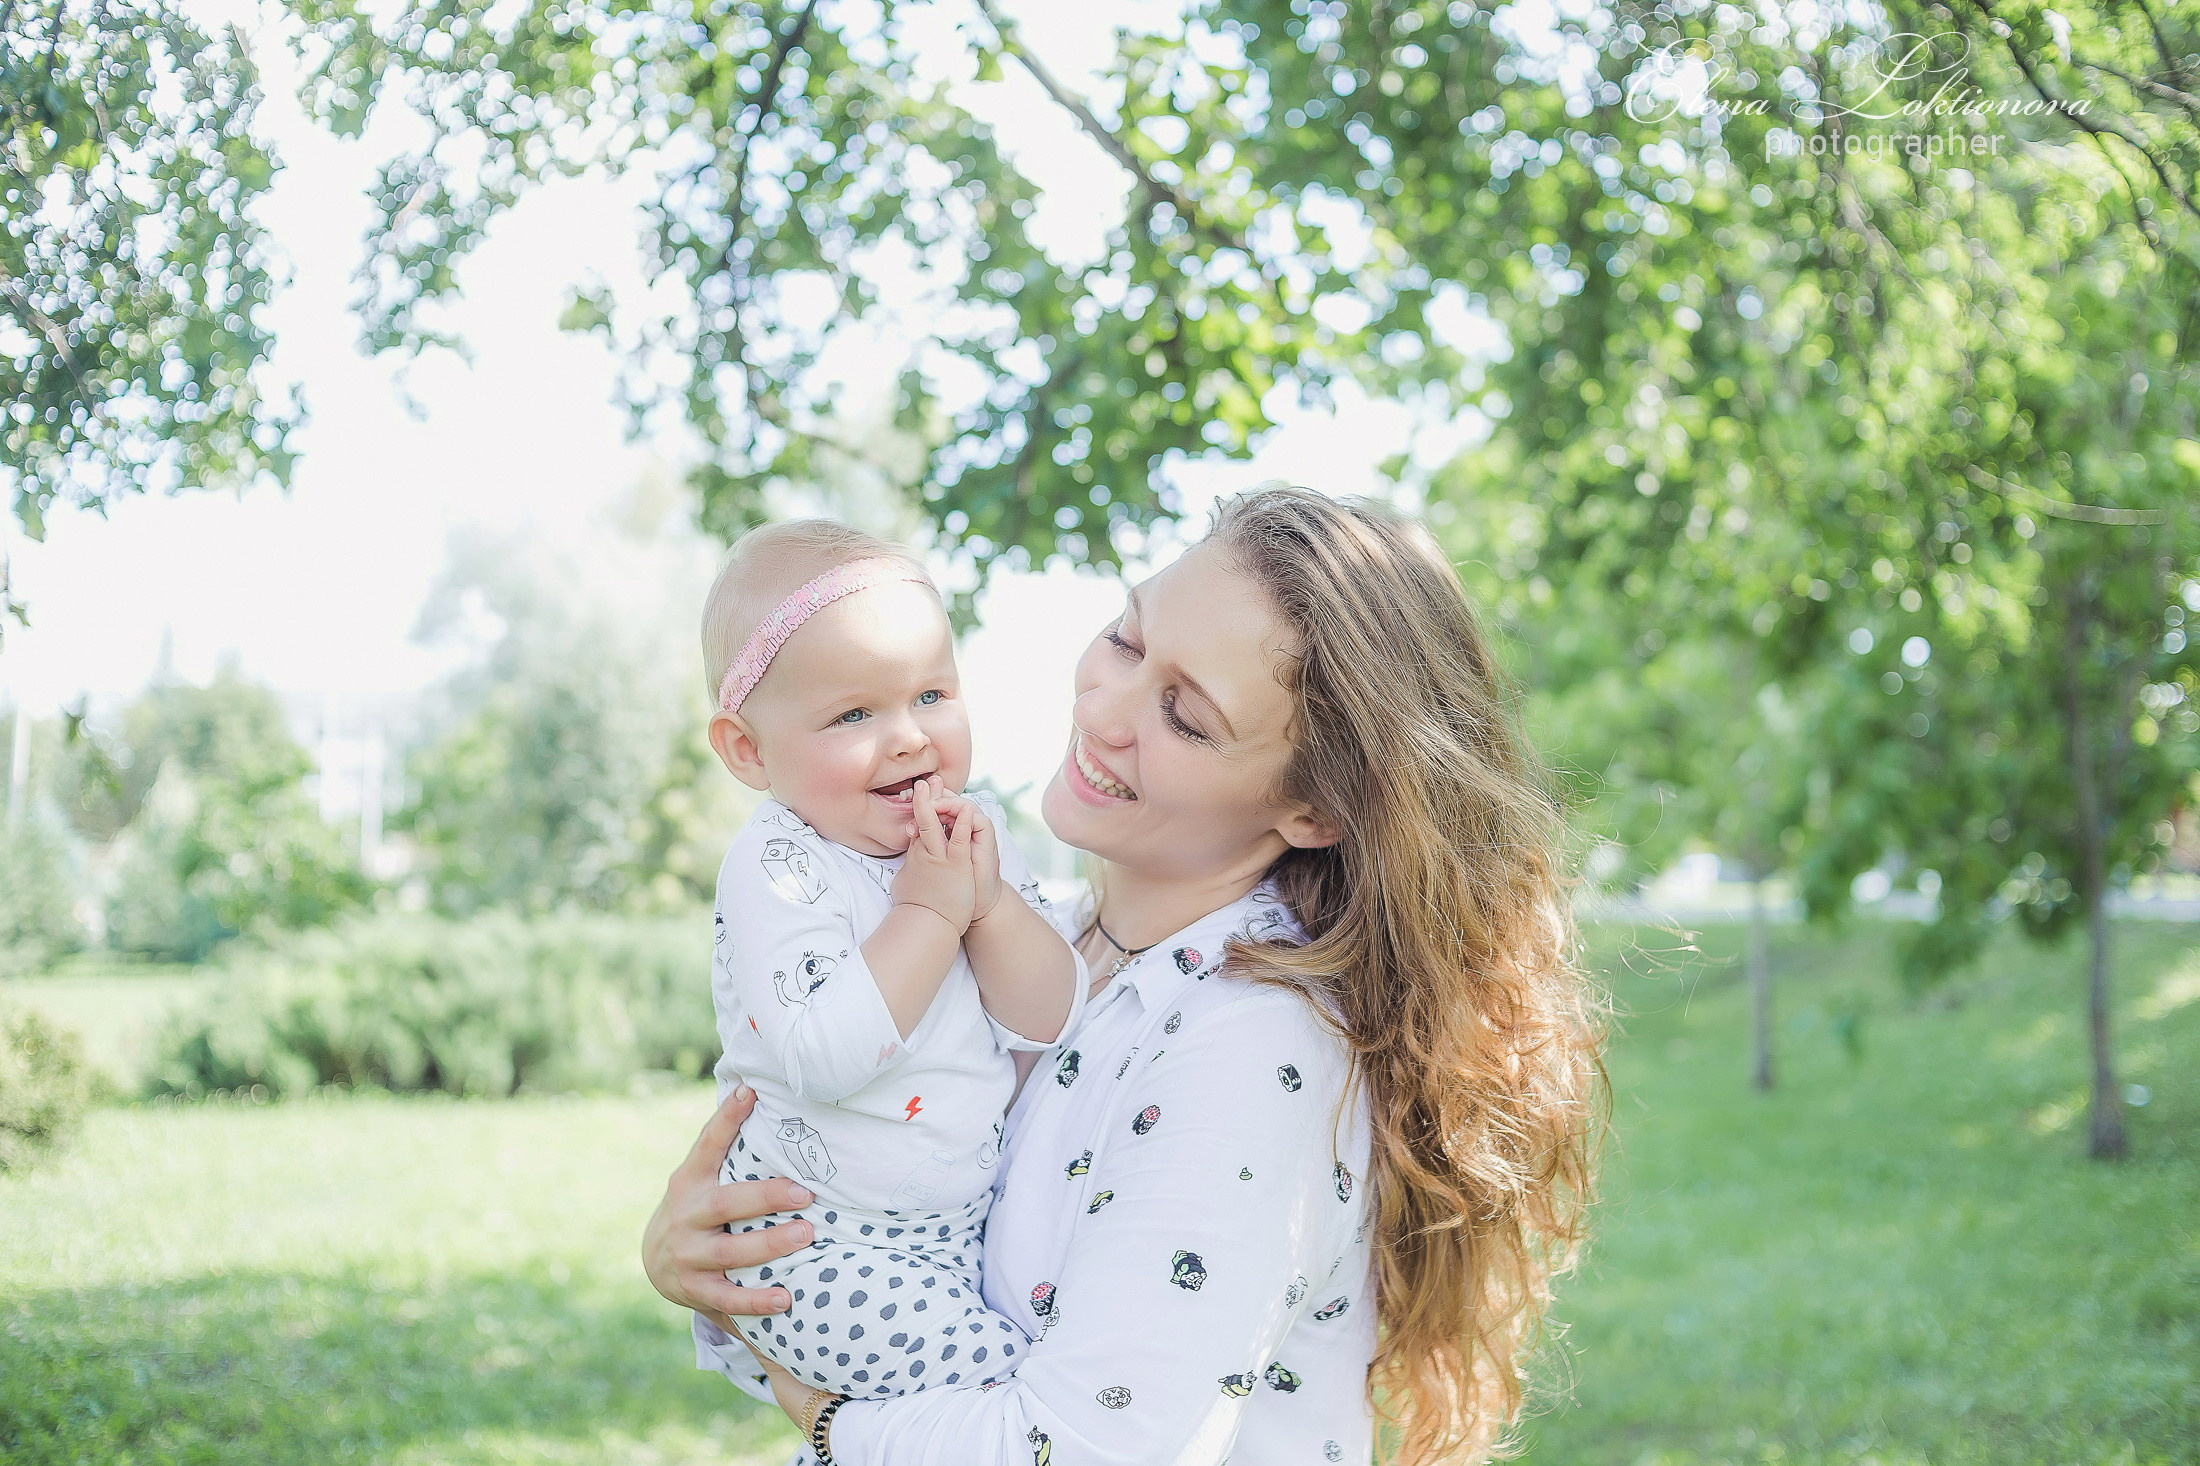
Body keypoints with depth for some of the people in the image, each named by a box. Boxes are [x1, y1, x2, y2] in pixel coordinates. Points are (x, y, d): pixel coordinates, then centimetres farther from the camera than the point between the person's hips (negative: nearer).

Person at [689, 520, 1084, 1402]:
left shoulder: (971, 837, 3)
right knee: (1006, 1381, -17)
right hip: (820, 1245, -7)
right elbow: (823, 1060, -30)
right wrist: (929, 913, -24)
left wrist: (990, 904, -17)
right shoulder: (777, 866, -16)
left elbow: (1051, 1026, -2)